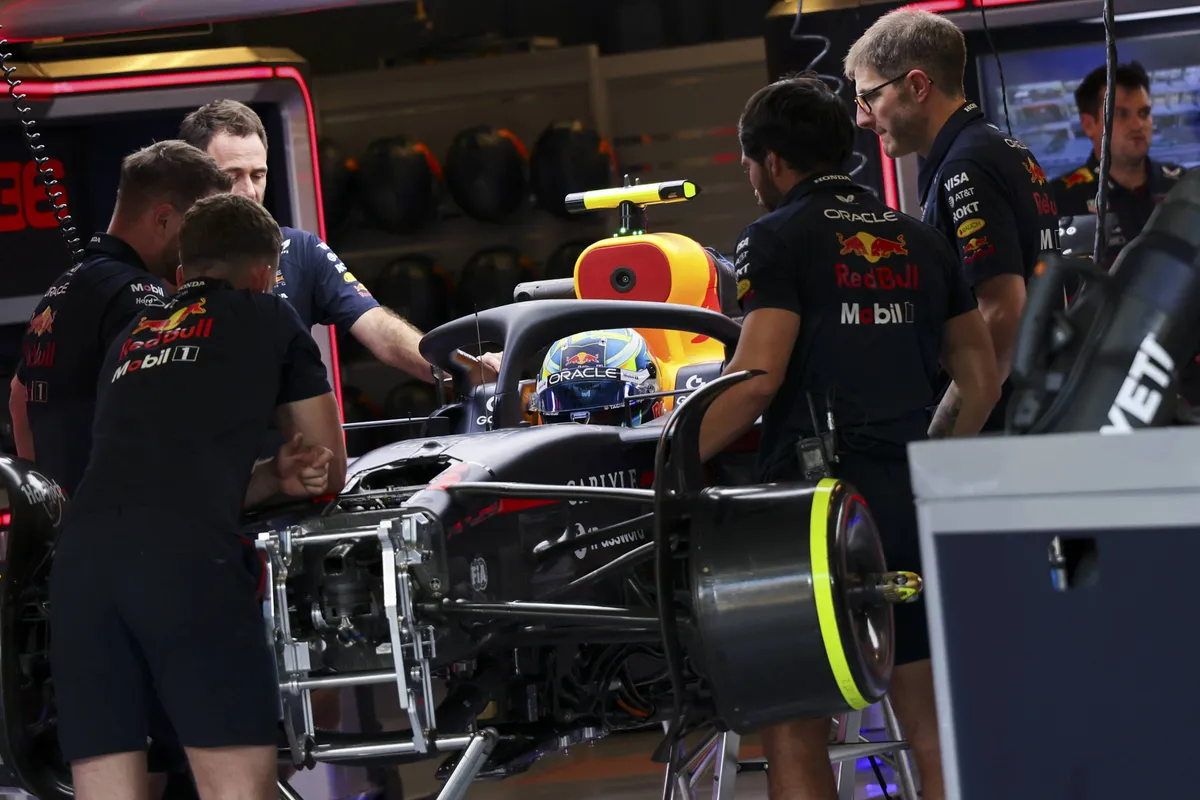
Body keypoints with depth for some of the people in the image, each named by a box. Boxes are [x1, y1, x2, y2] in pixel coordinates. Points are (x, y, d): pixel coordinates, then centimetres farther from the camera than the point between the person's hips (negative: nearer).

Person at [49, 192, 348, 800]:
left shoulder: (128, 342, 34)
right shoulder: (269, 317, 22)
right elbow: (334, 471, 29)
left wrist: (276, 477, 25)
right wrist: (295, 479, 49)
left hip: (79, 553, 5)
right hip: (186, 551, -5)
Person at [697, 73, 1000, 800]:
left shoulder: (777, 240, -3)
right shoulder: (920, 242, 16)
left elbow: (758, 379, -15)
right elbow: (981, 376, 17)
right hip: (912, 503, 6)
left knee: (796, 733, -2)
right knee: (931, 725, 9)